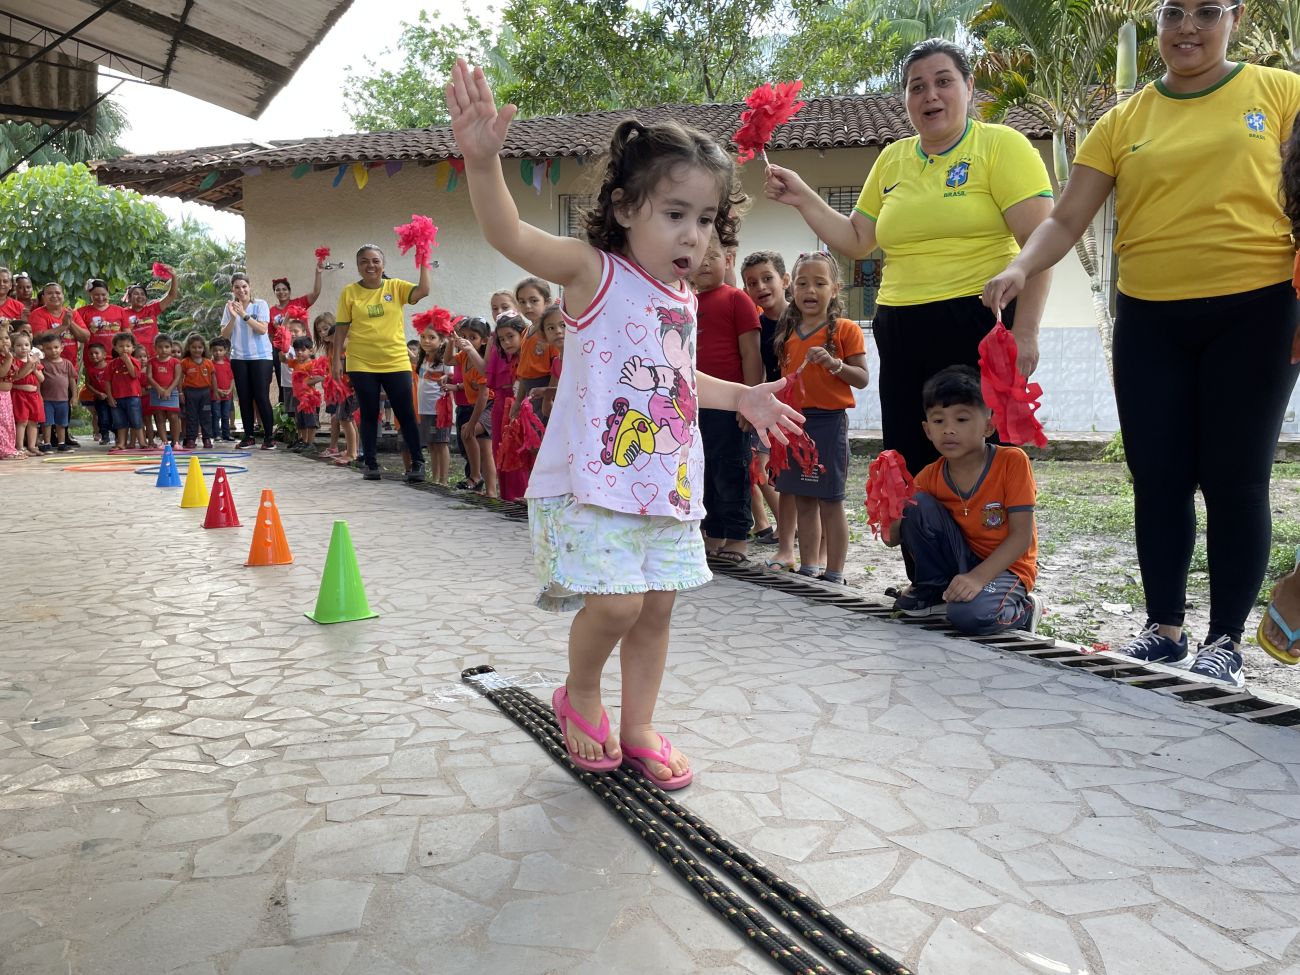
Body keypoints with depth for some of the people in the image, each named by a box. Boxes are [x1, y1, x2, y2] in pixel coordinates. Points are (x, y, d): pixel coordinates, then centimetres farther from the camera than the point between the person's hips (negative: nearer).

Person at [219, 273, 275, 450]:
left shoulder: (260, 305, -2)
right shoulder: (230, 307, 8)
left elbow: (262, 329, -13)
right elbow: (225, 334, 3)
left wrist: (244, 314, -19)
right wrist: (233, 317, -11)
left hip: (261, 357, -4)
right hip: (239, 358, 4)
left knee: (261, 397, -8)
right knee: (244, 398, 5)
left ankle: (269, 436, 0)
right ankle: (249, 436, 12)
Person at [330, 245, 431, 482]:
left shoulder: (396, 287, 3)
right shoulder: (350, 292, 1)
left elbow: (423, 291, -12)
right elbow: (341, 327, 2)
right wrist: (337, 359, -1)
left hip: (396, 362, 0)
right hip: (362, 364, 0)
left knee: (406, 414, 2)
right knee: (369, 415, 8)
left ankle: (417, 463, 8)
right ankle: (370, 463, 18)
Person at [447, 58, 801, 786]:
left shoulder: (684, 298, 12)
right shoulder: (594, 272, -8)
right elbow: (510, 235, -25)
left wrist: (740, 397, 22)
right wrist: (483, 160, -42)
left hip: (667, 482, 7)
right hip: (593, 480, -7)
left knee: (657, 606, 10)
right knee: (615, 602, -12)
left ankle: (639, 726, 27)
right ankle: (579, 696, 18)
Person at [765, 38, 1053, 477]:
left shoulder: (1002, 145, -1)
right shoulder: (891, 158, 14)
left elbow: (1040, 243, -8)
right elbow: (855, 242, 20)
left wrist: (1025, 332, -16)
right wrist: (802, 198, 9)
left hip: (980, 326, -5)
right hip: (902, 337, 5)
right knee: (909, 469, 9)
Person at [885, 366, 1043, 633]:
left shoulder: (1012, 461, -17)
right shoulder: (930, 477, -5)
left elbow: (1022, 536, -19)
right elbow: (893, 537, -4)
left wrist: (978, 576, -31)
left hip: (1005, 567, -4)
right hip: (963, 559, 4)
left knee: (969, 616, -35)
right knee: (918, 503, -18)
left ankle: (1024, 610, 1)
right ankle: (934, 590, 0)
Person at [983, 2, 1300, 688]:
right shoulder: (1122, 123, 7)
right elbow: (1066, 220, 3)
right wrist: (1021, 268, -16)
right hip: (1149, 321, 3)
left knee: (1234, 478, -1)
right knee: (1157, 477, 5)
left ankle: (1225, 640, 11)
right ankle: (1164, 627, 18)